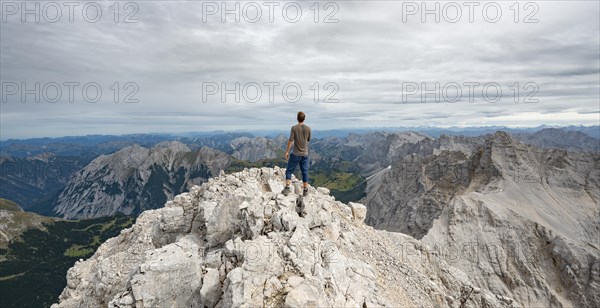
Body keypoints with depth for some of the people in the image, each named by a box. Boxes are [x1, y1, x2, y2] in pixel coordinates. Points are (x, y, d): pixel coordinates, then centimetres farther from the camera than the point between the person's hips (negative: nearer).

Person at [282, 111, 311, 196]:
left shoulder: (294, 128, -9)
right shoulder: (308, 128, 0)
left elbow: (290, 140, -11)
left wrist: (287, 151, -3)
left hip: (296, 154, -3)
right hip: (305, 154, 3)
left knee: (289, 171, 7)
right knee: (305, 172, 8)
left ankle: (287, 187, 0)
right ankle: (305, 190, 13)